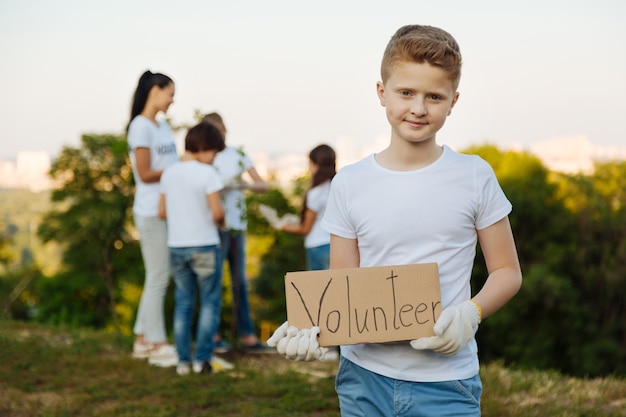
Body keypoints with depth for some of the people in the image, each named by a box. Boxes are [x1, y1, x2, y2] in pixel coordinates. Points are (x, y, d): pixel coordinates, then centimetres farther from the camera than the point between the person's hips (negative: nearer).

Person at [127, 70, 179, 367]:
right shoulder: (140, 126, -11)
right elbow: (145, 174, -15)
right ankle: (157, 346, 6)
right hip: (151, 213, -9)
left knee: (158, 277, 13)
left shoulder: (163, 125, 15)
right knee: (158, 278, -3)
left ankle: (142, 341, 22)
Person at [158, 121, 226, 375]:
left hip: (176, 247, 5)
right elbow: (217, 212, -17)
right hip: (205, 246, -5)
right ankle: (202, 358, 3)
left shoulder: (169, 173, 5)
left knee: (183, 303, 11)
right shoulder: (207, 173, -12)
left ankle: (183, 360, 10)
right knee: (210, 302, 6)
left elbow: (162, 213, 9)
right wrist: (220, 220, 4)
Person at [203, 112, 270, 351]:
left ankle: (247, 335, 12)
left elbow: (263, 185, 4)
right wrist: (224, 184, -24)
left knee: (240, 281, 8)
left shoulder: (238, 155, 8)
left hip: (238, 226, 5)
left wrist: (248, 185, -16)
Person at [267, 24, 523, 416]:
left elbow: (507, 272, 4)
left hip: (445, 383, -1)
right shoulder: (350, 184, 1)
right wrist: (314, 325, -14)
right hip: (364, 379, 2)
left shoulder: (475, 177, -2)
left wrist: (469, 313, -15)